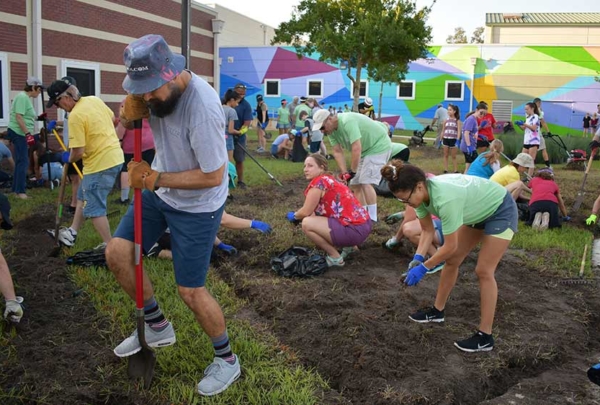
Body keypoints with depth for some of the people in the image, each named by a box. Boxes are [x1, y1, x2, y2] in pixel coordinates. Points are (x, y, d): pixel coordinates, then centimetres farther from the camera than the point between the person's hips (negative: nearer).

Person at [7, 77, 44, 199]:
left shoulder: (26, 98, 15)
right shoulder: (22, 97, -15)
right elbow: (18, 117, -22)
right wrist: (28, 134, -25)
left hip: (20, 134, 10)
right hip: (18, 133, -10)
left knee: (20, 161, 13)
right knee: (23, 162, -9)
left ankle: (16, 188, 20)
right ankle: (20, 191, -6)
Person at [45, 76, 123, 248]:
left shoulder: (75, 116, -21)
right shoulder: (94, 99, 5)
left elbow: (78, 151, -19)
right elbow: (114, 120, 19)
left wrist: (68, 159, 2)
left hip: (101, 163, -10)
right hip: (114, 155, 10)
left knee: (93, 208, 1)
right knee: (83, 197, 22)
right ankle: (71, 233, 34)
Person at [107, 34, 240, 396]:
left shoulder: (202, 106, -33)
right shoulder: (154, 86, -10)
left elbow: (213, 176, -27)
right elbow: (125, 121, 5)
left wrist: (156, 179, -23)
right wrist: (131, 111, -20)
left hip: (197, 207, -7)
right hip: (160, 193, 7)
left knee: (191, 291, 0)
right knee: (117, 254, 2)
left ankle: (227, 360, 25)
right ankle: (158, 327, 24)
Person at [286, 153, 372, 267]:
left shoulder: (318, 182, -11)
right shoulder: (328, 180, 17)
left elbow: (306, 212, -8)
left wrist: (294, 216, 10)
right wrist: (297, 215, 11)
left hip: (354, 230, -10)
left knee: (307, 223, -13)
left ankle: (335, 257, -1)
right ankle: (348, 246, 19)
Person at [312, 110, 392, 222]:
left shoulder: (347, 122, -32)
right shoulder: (331, 130, -5)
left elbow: (357, 149, -35)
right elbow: (338, 152, -5)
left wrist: (352, 172, -27)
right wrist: (344, 173, -14)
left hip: (378, 146, -9)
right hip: (364, 150, 9)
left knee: (365, 182, -17)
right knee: (355, 183, 6)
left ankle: (372, 219, -11)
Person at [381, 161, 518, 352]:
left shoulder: (445, 199, -40)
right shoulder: (422, 193, -16)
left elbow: (450, 246, -30)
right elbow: (427, 230, -4)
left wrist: (423, 267, -21)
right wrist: (418, 258, -17)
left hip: (501, 211, -8)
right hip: (479, 210, 8)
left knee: (483, 271, -10)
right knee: (451, 261, 10)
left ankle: (485, 337, -2)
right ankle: (437, 310, 26)